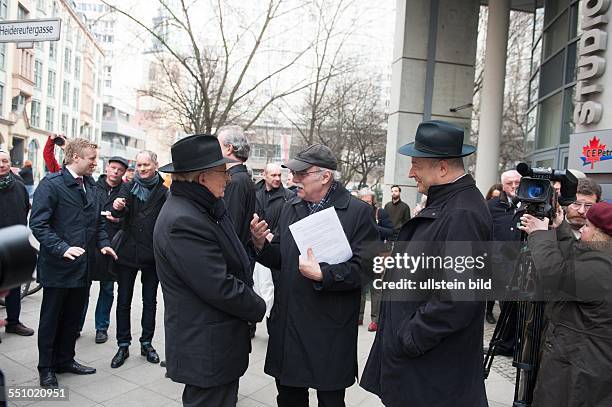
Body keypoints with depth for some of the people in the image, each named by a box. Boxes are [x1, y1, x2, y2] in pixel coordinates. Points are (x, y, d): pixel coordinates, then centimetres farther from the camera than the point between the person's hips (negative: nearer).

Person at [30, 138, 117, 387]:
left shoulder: (90, 185, 10)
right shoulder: (51, 184, -13)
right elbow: (38, 224, -18)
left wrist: (103, 243, 3)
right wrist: (62, 248, -28)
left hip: (83, 265, 7)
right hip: (58, 265, -7)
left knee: (73, 317, 17)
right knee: (51, 318, 9)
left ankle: (65, 360, 33)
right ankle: (46, 368, 25)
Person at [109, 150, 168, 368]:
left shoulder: (164, 190, -1)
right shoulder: (129, 187, 2)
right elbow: (119, 213, -14)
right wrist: (117, 207, -34)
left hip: (152, 254, -1)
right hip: (127, 252, 1)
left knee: (150, 301, 11)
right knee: (123, 301, 7)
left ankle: (147, 343, 26)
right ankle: (123, 346, 21)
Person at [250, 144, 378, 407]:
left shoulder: (358, 212, -10)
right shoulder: (290, 208, 8)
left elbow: (364, 267, -15)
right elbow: (280, 260, 9)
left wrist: (323, 274, -25)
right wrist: (262, 245, -9)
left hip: (330, 330, -5)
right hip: (287, 323, 5)